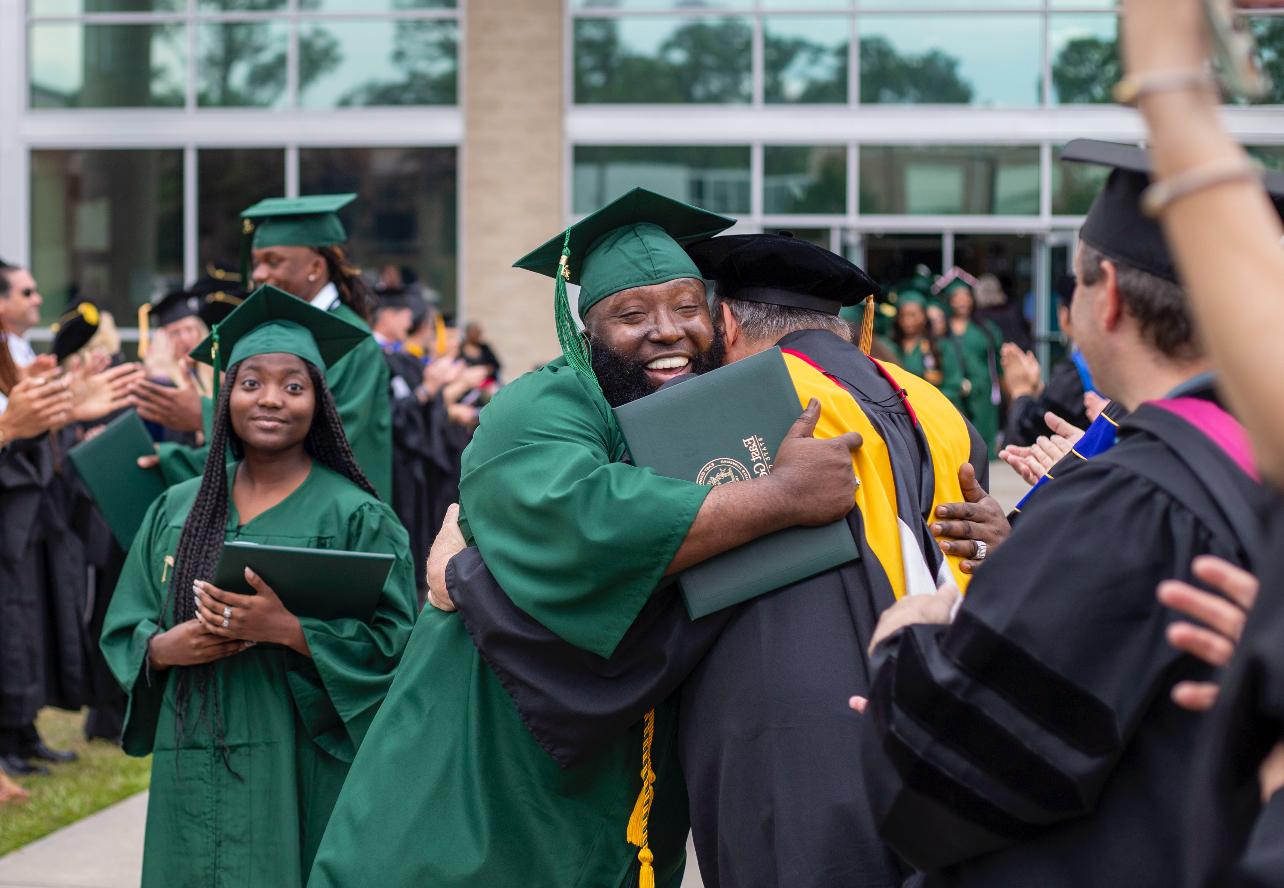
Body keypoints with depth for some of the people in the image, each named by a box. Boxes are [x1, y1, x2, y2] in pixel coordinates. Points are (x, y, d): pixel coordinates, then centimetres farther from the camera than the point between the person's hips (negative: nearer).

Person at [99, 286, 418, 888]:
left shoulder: (353, 516, -3)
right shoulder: (177, 510, 10)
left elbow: (392, 641, -9)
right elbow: (121, 629, 13)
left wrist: (288, 629, -21)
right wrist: (166, 647, -9)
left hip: (300, 779, -4)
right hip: (190, 779, 4)